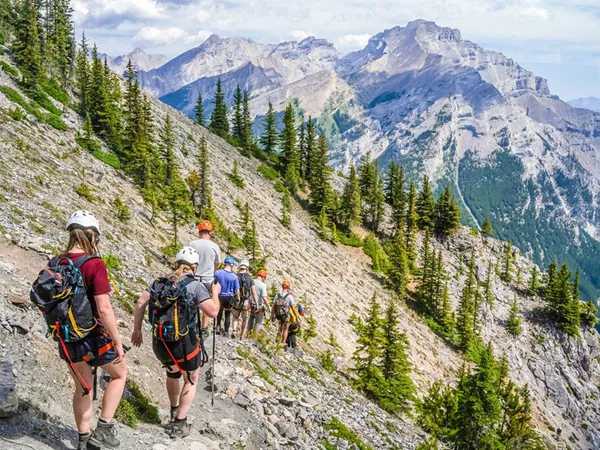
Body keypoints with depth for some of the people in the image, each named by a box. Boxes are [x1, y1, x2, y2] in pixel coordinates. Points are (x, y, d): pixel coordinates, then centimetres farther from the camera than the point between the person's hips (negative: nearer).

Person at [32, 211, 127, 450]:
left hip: (67, 339, 6)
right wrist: (118, 342, -17)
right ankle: (104, 428, 15)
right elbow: (104, 309, -25)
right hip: (93, 337, -6)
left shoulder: (55, 264, -1)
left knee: (82, 388, 23)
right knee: (119, 374, 20)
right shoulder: (94, 264, -21)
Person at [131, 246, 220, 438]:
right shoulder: (195, 285, -11)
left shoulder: (159, 282, 4)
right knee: (191, 380, 21)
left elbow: (140, 304, 1)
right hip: (185, 344, -5)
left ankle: (174, 411, 52)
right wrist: (215, 293, 3)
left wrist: (137, 330, 9)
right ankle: (179, 424, 15)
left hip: (159, 344, 5)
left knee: (172, 374, 34)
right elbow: (213, 312, -14)